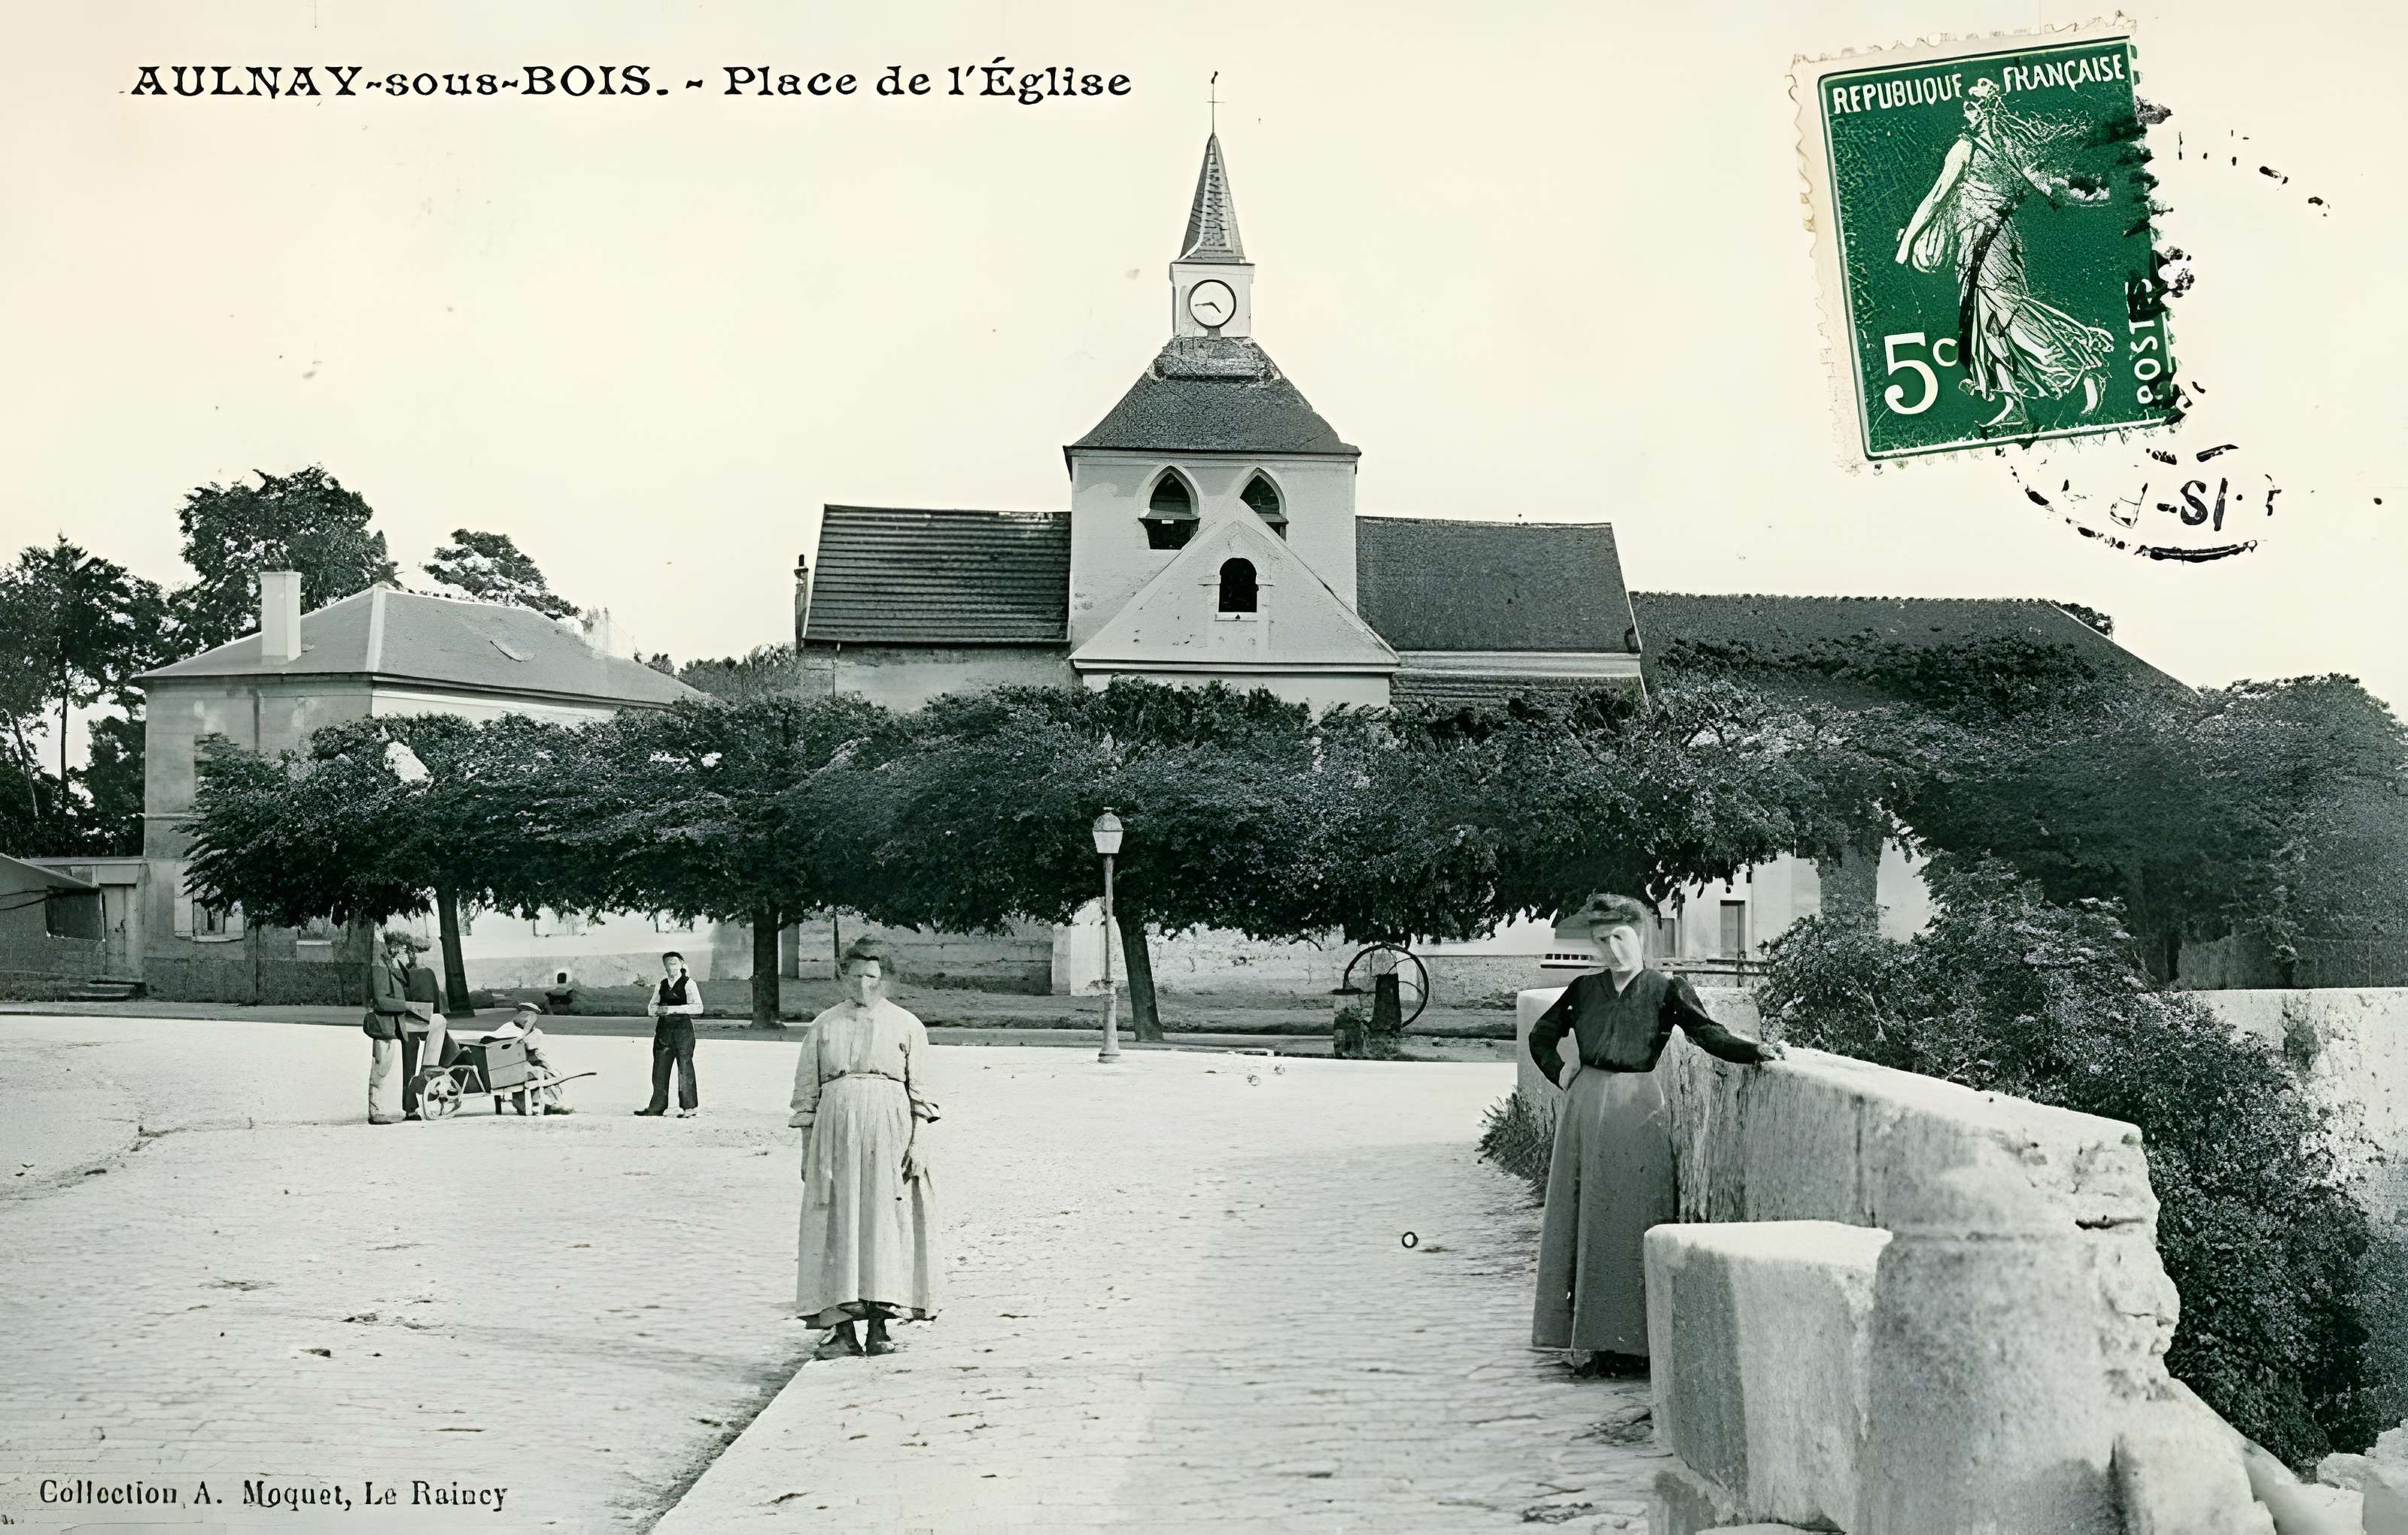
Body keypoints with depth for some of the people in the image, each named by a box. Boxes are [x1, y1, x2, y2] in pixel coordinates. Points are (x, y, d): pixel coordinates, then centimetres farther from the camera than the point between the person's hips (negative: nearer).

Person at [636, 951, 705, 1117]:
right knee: (660, 1068, 4)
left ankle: (689, 1107, 2)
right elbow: (650, 1008, 15)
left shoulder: (689, 984, -2)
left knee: (685, 1067, -4)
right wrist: (658, 1009, -8)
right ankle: (657, 1107, 10)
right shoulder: (661, 985, 15)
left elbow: (698, 1008, -13)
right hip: (664, 1028, 5)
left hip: (683, 1029, -5)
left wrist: (674, 1009, -18)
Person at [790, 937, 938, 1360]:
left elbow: (921, 1091, 4)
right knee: (836, 1225, -2)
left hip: (889, 1133, -1)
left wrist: (919, 1142, -6)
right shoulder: (823, 1026, 11)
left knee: (886, 1224, -2)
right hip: (835, 1131, 1)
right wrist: (807, 1150, 5)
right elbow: (806, 1092, 11)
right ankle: (841, 1329, 1)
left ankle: (879, 1326, 4)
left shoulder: (906, 1025, 7)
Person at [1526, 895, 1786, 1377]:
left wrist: (1756, 1050, -24)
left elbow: (1708, 1033, -9)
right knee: (1582, 1222, 3)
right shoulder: (1584, 989, 11)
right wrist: (1562, 1075, 8)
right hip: (1585, 1107, 3)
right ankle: (1589, 1340, 9)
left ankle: (1631, 1341, 1)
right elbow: (1542, 1035, 24)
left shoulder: (1666, 991, 3)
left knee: (1630, 1223, -4)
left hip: (1637, 1109, -3)